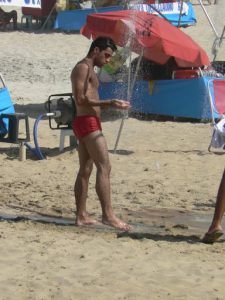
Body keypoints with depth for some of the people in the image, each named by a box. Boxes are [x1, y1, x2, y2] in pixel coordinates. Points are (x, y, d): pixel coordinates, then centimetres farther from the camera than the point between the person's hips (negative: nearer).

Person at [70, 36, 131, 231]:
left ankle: (81, 215, 12)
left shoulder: (89, 70, 23)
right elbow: (80, 99, -18)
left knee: (85, 170, 10)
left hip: (86, 123, 11)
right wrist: (108, 104, -20)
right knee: (104, 167, -16)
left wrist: (112, 104, 14)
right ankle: (108, 215, -20)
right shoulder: (83, 67, -9)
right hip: (88, 122, -11)